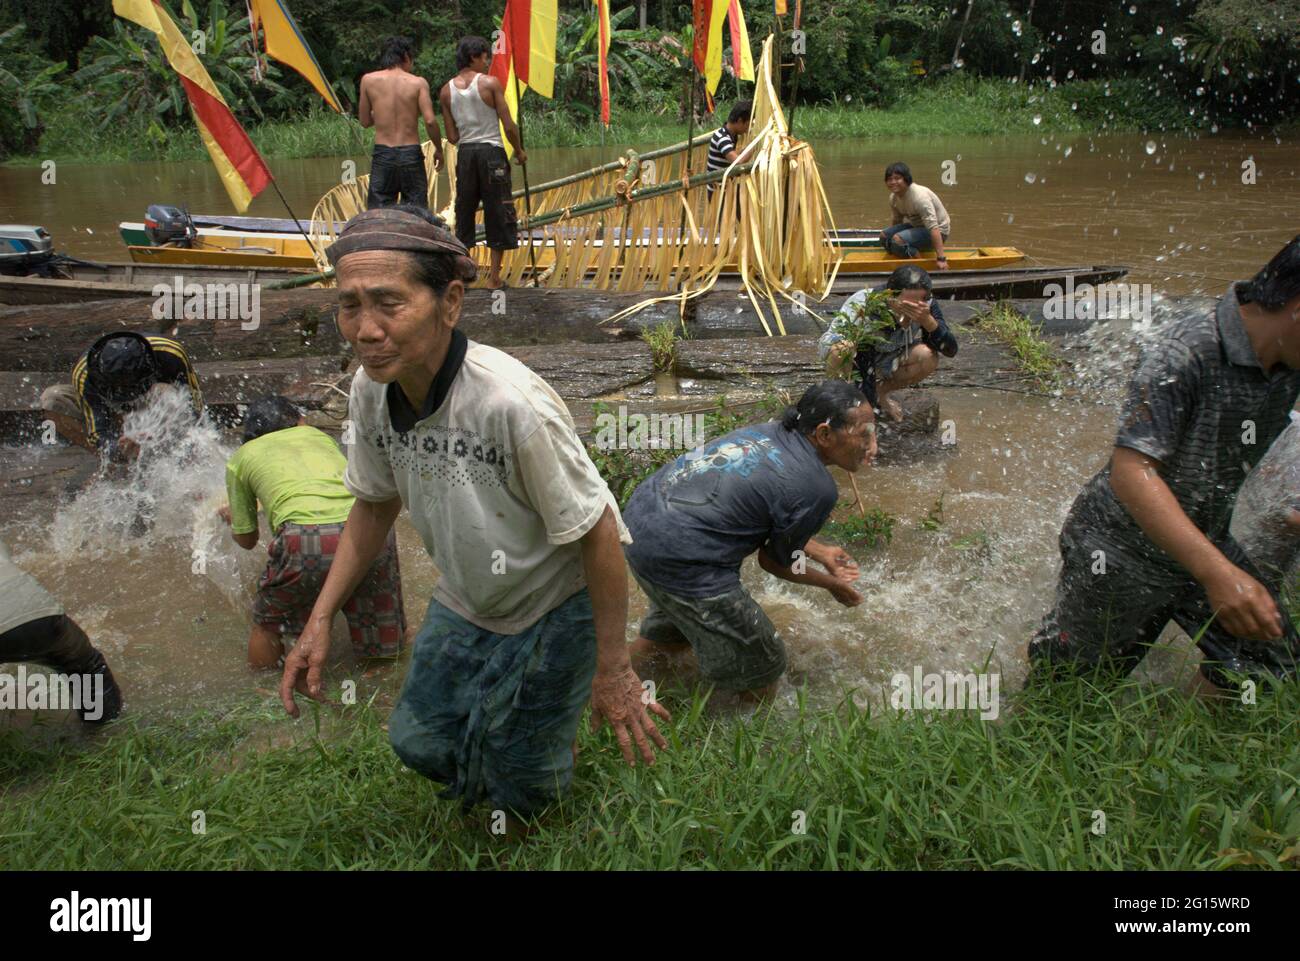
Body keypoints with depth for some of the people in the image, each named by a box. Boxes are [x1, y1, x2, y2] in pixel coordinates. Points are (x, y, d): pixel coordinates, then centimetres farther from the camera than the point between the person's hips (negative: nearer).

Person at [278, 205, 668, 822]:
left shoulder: (510, 401, -37)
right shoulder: (370, 390, -16)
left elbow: (597, 532, -27)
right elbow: (375, 503, 3)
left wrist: (613, 669, -18)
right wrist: (319, 620, -3)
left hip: (553, 607, -5)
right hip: (464, 603, 6)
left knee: (520, 790, 8)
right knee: (418, 744, 17)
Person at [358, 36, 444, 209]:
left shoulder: (369, 80, 4)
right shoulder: (418, 82, -1)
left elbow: (365, 121, 9)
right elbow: (430, 121, -10)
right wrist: (438, 149, 4)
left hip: (382, 154, 1)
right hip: (411, 154, -1)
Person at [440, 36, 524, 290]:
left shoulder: (446, 90, 5)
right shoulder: (491, 83, -7)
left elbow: (452, 136, 4)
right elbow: (509, 126, -8)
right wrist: (519, 151, 7)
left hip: (464, 153, 4)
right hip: (491, 151, -4)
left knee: (464, 211, 13)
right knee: (498, 212, 5)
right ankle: (494, 276, 7)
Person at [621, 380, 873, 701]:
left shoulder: (772, 432, 7)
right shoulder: (817, 488, -15)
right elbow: (775, 562, 0)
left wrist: (819, 552, 29)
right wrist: (833, 584, 17)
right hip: (678, 562, -9)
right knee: (761, 671, 11)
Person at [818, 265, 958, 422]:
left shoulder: (926, 304, -23)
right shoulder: (861, 303, -35)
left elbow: (950, 350, -26)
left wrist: (927, 320, -42)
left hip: (887, 360, 4)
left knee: (929, 358, -24)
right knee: (839, 353, -38)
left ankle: (881, 391, 2)